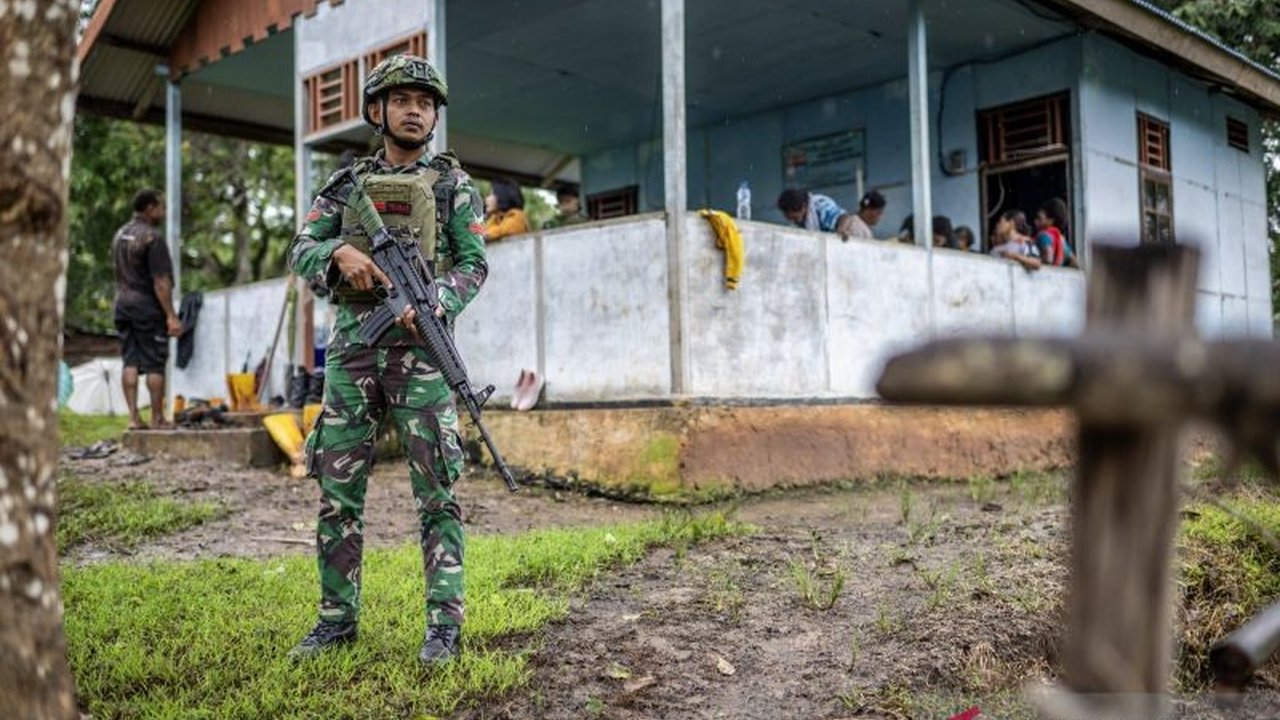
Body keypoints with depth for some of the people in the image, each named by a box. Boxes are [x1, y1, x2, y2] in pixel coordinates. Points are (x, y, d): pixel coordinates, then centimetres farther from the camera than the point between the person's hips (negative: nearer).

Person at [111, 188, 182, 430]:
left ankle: (134, 417, 6)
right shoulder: (152, 237, -14)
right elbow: (160, 281, -18)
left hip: (123, 304, 8)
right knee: (154, 364, -2)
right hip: (148, 307, -8)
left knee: (130, 362, 6)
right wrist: (171, 316, -18)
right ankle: (157, 418, 3)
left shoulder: (119, 235, 13)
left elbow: (120, 273, 18)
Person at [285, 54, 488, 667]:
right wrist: (340, 252, -11)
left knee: (435, 492, -4)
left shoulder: (452, 183, 8)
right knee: (337, 491, 5)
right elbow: (301, 252, 11)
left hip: (419, 346, -3)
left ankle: (444, 622, 3)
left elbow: (474, 265, 1)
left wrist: (433, 302, -18)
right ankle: (337, 618, 17)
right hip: (350, 345, 4)